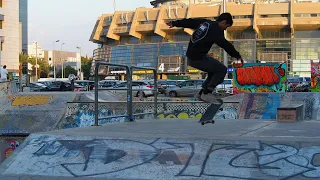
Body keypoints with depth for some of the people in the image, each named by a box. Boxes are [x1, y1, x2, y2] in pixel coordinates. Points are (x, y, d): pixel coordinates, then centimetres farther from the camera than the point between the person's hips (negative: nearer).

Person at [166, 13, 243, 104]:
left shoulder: (204, 22, 9)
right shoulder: (216, 31, -16)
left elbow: (189, 22, 19)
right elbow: (226, 45, -14)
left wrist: (175, 23, 31)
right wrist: (237, 56, -4)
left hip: (191, 56, 10)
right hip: (197, 59, -10)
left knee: (215, 69, 20)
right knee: (222, 70, -7)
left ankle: (201, 93, 21)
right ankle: (207, 93, -5)